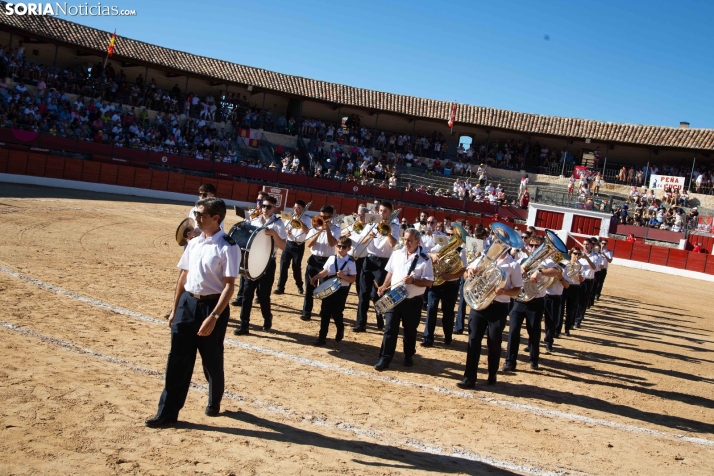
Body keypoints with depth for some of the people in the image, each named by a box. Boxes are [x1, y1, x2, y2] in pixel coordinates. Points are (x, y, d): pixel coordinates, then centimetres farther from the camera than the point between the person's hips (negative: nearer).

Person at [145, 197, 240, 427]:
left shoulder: (228, 247, -14)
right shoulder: (193, 243, 8)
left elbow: (229, 286, -16)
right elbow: (184, 277, 14)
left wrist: (213, 317, -22)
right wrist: (175, 309, 13)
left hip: (212, 306, -6)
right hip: (188, 303, 6)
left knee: (212, 360, 11)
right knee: (178, 359, 5)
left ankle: (214, 402, 35)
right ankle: (167, 412, 13)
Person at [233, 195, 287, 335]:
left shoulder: (278, 223, -6)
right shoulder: (254, 221, 7)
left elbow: (283, 246, -11)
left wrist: (274, 233, -25)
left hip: (267, 263, -4)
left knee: (263, 294, 3)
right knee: (247, 292, 1)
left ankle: (267, 319, 29)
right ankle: (244, 325, 7)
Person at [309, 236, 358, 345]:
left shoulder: (350, 262, -8)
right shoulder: (331, 258, 5)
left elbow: (353, 279, -8)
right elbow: (324, 272, 9)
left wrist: (343, 276, -24)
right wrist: (315, 278, -7)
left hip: (341, 290, -4)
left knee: (336, 313, 3)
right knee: (324, 313, 3)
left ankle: (340, 330, 33)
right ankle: (322, 337, 10)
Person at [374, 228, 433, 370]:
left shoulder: (424, 259, -9)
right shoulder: (397, 254, 4)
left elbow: (429, 282, -12)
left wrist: (413, 281, -26)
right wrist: (384, 287, 2)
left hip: (413, 301, -3)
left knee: (410, 331, 12)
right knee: (390, 329, 1)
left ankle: (409, 357, 30)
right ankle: (385, 358, 4)